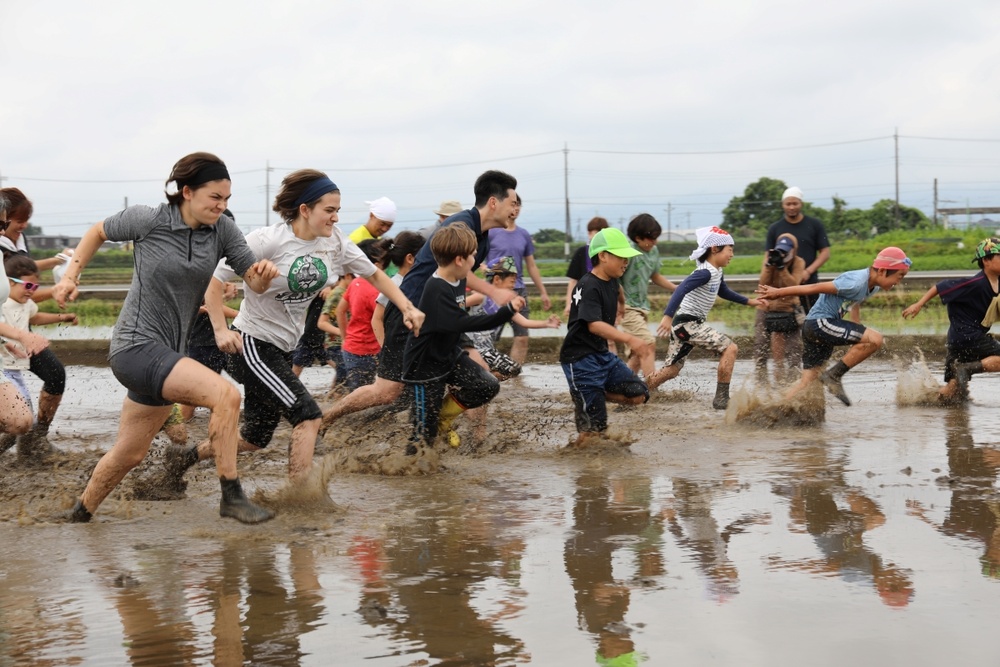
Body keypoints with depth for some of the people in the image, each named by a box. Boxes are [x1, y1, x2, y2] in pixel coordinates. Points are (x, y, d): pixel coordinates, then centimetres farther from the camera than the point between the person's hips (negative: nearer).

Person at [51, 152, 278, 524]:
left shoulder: (222, 230, 0)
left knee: (129, 455, 18)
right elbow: (98, 233, 7)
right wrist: (71, 276, 1)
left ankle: (80, 515, 39)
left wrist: (263, 274, -22)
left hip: (169, 352, 7)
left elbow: (254, 283, 0)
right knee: (225, 395, -26)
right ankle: (231, 496, -19)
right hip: (137, 345, -7)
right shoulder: (148, 220, -11)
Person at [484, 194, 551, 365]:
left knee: (522, 338, 0)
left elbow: (531, 266, 18)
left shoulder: (524, 235, 11)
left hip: (519, 291, 5)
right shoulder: (490, 232, -3)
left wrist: (543, 292, 18)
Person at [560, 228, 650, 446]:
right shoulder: (589, 287, -20)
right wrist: (629, 339, -43)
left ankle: (585, 395, 10)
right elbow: (594, 325, -33)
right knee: (595, 426, -10)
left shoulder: (611, 283, 6)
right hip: (580, 357, -9)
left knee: (639, 394, -3)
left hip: (603, 355, 9)